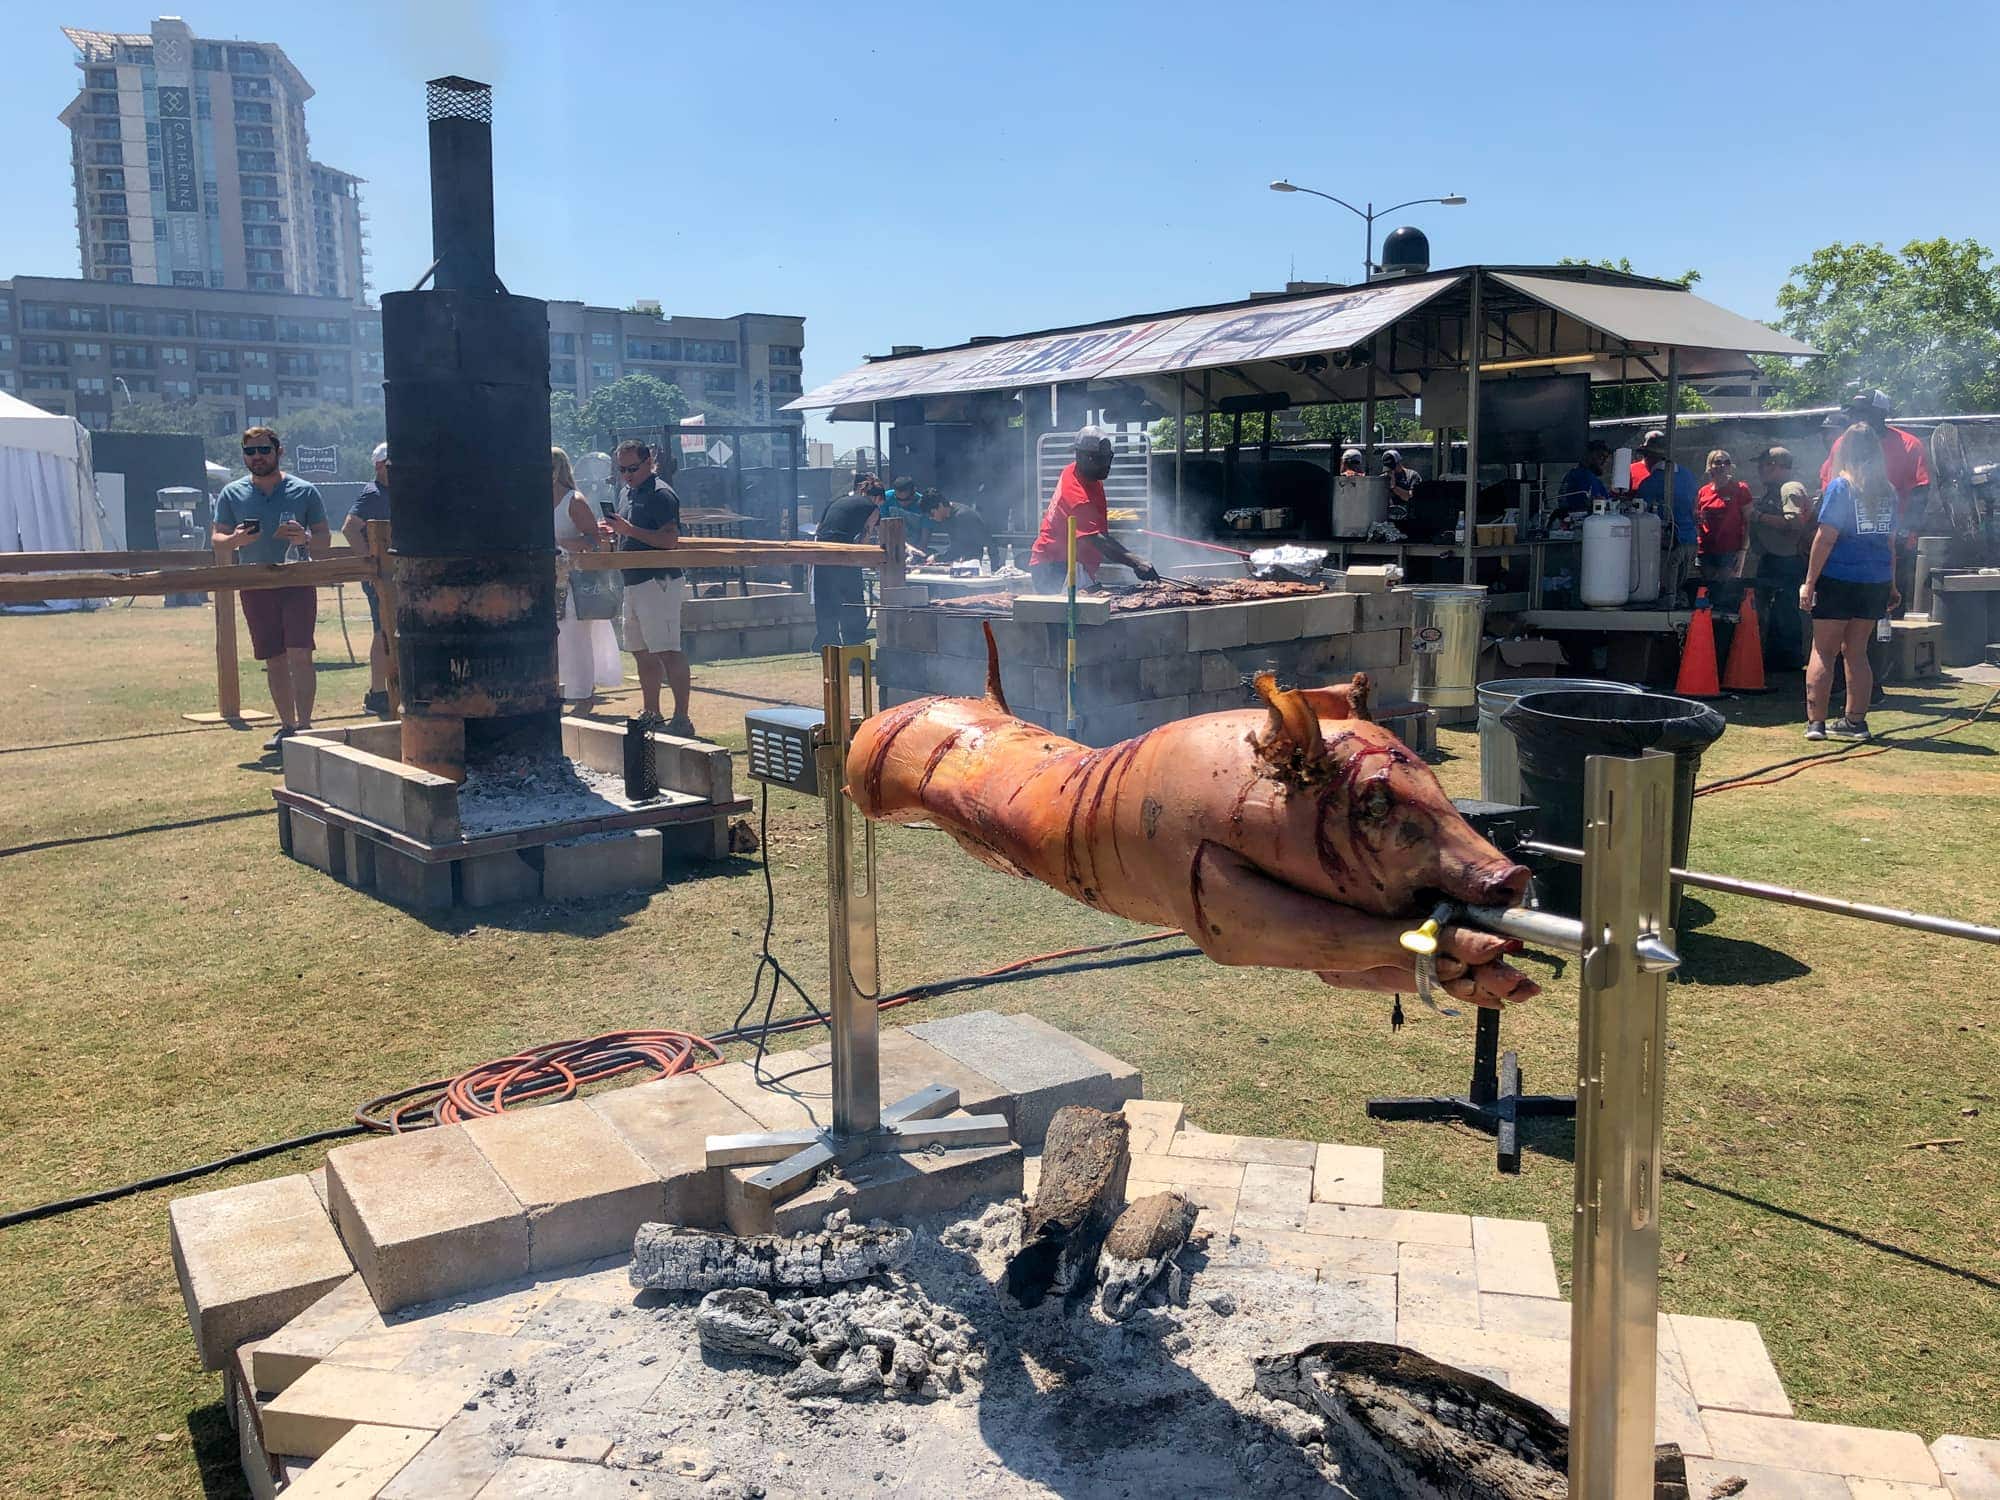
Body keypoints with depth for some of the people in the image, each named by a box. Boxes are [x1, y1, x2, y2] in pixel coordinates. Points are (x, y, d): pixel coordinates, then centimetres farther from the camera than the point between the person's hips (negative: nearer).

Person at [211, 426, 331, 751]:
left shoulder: (304, 491, 2)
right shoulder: (232, 493, 7)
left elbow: (325, 539, 5)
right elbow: (216, 538, 8)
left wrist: (305, 539, -17)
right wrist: (236, 539, -14)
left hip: (298, 582, -2)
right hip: (255, 587, 3)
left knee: (300, 655, -12)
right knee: (274, 661, 7)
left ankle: (304, 725, -9)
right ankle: (287, 725, 16)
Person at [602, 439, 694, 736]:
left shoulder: (660, 494, -10)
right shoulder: (626, 492, 18)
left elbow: (670, 539, -20)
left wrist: (629, 529, -22)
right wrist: (613, 531, 7)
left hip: (659, 581, -10)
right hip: (633, 583, 10)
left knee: (668, 652, -12)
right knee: (642, 653, 14)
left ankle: (682, 718, -11)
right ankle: (651, 715, 23)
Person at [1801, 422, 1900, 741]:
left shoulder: (1840, 486, -7)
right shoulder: (1887, 491, 10)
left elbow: (1825, 538, -11)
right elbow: (1891, 542, 14)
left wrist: (1809, 583, -10)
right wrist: (1891, 585, 20)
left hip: (1839, 580, -5)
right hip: (1876, 582, 6)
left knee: (1823, 652, 0)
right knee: (1856, 652, 14)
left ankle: (1815, 722, -4)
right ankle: (1856, 721, 18)